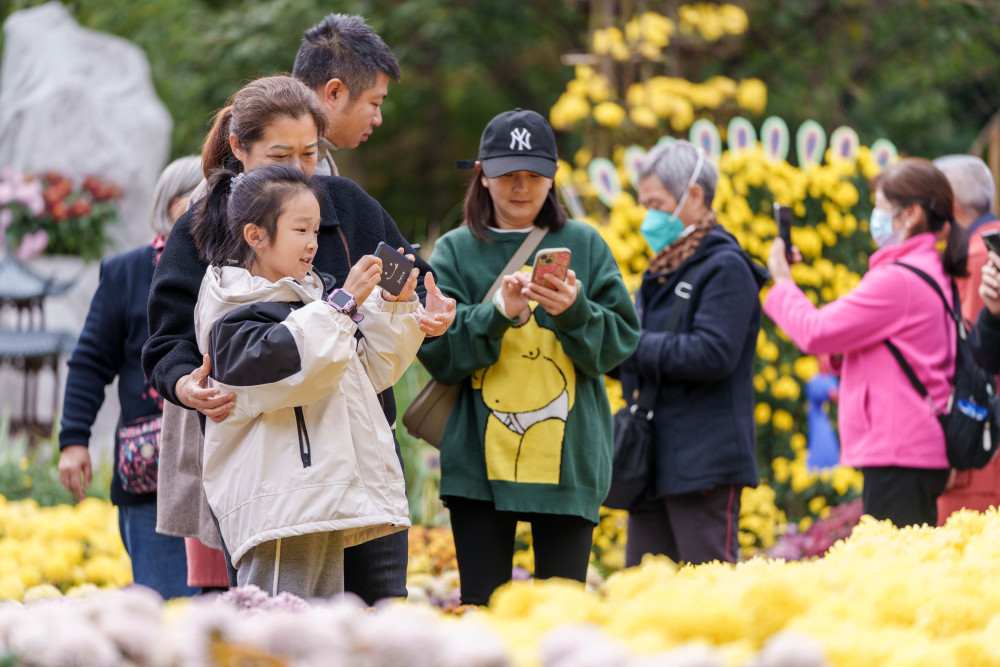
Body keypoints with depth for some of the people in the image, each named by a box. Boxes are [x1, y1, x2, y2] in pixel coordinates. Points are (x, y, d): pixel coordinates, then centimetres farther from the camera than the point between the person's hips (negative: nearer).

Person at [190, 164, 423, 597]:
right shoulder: (232, 312, -7)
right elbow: (283, 362, -24)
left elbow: (373, 370, 24)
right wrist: (343, 304, -21)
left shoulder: (310, 296, 19)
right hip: (277, 507, -9)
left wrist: (394, 306, 10)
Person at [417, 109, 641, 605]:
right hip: (479, 462, 0)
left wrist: (574, 312, -16)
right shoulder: (456, 251, 8)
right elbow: (437, 354, -2)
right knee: (482, 605, -1)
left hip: (567, 460, 0)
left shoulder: (583, 245, 9)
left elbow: (620, 341, 3)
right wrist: (496, 313, -17)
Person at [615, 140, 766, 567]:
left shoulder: (724, 268, -7)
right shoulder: (660, 273, 20)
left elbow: (712, 354, -19)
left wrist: (633, 347, -14)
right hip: (652, 463, 9)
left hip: (704, 464, -9)